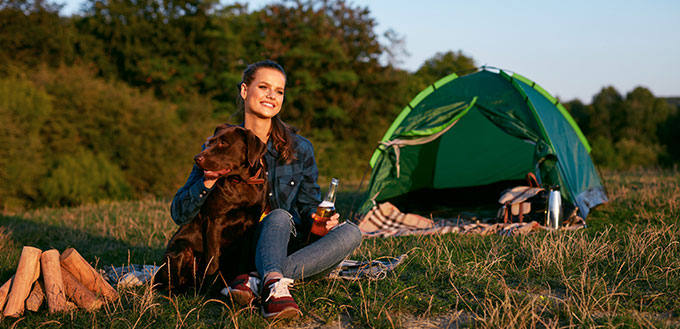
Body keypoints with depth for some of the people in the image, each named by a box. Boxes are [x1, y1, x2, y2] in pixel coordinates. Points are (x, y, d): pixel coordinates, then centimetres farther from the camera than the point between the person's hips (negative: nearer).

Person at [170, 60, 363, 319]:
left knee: (350, 233, -23)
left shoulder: (299, 148, 4)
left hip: (290, 250, 3)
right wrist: (208, 182, -23)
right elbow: (179, 215, -3)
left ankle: (256, 282, -35)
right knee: (279, 217, -31)